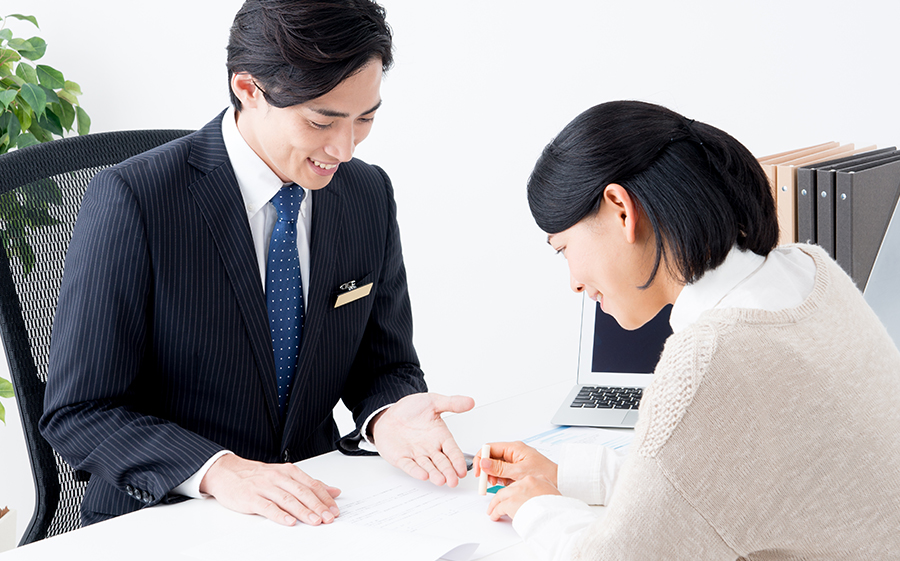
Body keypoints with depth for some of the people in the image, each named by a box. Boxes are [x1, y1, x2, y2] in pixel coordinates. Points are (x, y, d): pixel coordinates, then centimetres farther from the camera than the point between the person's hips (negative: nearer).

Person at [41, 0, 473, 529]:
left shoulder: (370, 194, 1)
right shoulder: (134, 201, -16)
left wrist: (389, 416, -14)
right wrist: (219, 471, -28)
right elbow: (79, 411, -14)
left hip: (310, 504, 3)